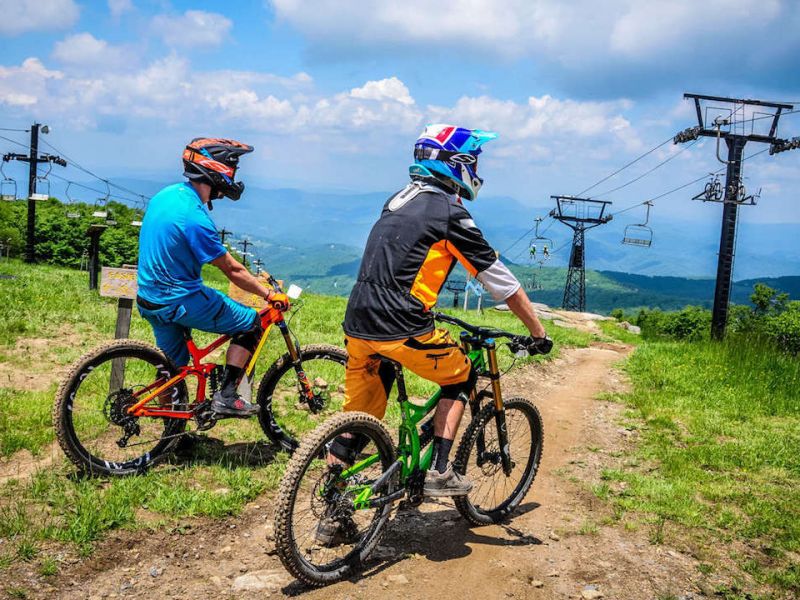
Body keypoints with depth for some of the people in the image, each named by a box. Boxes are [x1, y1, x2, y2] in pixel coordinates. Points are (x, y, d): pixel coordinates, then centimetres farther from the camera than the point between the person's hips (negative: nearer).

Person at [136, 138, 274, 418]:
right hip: (180, 301, -9)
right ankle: (225, 398, 2)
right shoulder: (195, 218, -25)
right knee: (251, 324, 3)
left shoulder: (166, 194, 3)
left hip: (149, 297, 9)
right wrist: (268, 294, -6)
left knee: (173, 365, 22)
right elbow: (232, 270, -18)